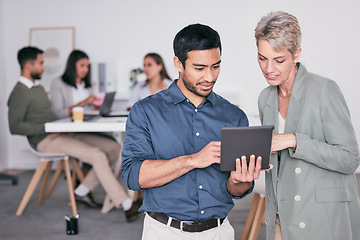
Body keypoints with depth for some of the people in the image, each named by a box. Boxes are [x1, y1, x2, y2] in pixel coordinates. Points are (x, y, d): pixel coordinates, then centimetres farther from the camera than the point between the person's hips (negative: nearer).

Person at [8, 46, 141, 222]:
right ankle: (126, 205, -23)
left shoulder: (38, 87, 23)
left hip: (61, 134, 9)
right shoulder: (19, 93, -7)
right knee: (98, 156, -25)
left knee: (114, 148, -4)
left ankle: (82, 191, 0)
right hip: (46, 141, -9)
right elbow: (15, 127, -16)